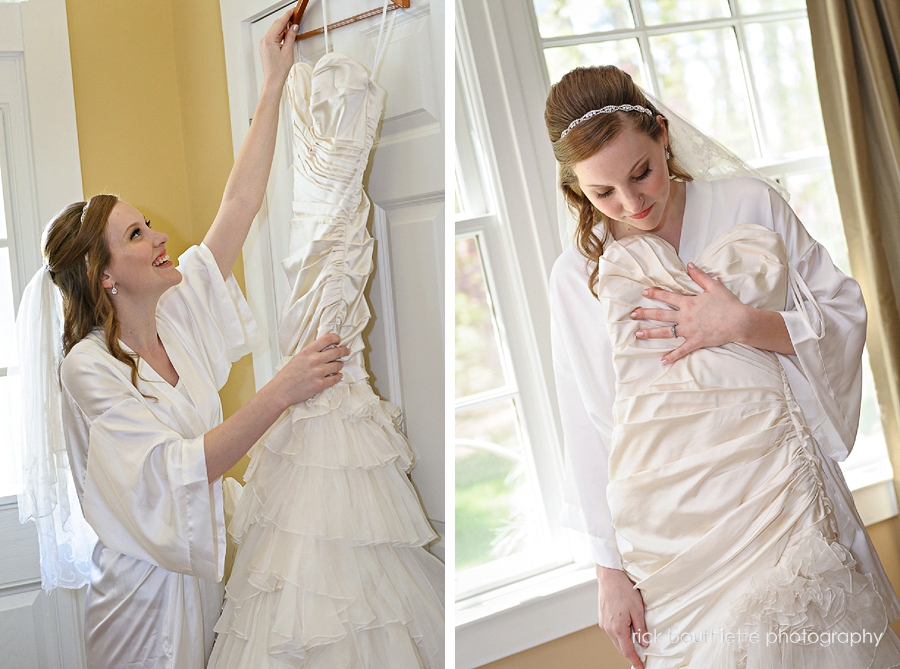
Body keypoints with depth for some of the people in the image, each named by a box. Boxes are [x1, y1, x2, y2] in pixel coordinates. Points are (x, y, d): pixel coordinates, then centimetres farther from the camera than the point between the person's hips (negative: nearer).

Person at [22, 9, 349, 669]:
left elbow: (240, 204, -2)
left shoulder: (178, 313, -1)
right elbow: (178, 470, -28)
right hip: (147, 583, -6)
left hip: (207, 560, 6)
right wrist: (281, 391, -35)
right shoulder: (88, 367, -20)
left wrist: (275, 82, -3)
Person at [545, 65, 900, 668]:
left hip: (783, 484, 1)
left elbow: (848, 314, 3)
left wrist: (743, 325, -15)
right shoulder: (579, 274, 0)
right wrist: (611, 570, 2)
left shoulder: (750, 206, 0)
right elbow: (589, 428, 1)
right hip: (673, 523, 0)